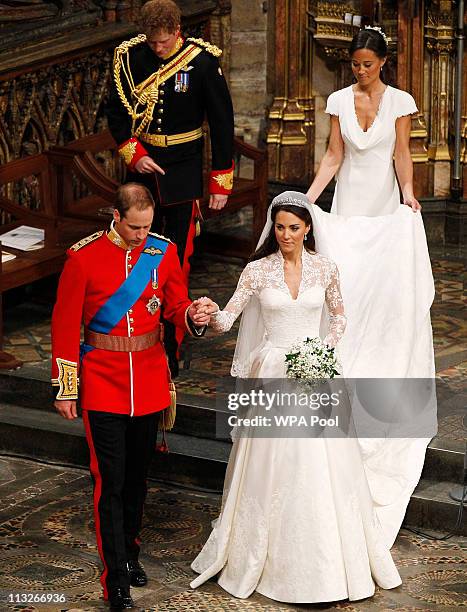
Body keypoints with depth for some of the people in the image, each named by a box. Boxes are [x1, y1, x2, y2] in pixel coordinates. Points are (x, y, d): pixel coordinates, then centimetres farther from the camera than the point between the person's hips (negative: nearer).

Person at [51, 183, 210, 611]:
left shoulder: (164, 252, -1)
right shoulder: (84, 257, -11)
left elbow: (176, 306, 7)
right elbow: (65, 324, -6)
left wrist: (192, 316, -19)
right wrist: (65, 388, -5)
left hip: (149, 378, 4)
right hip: (103, 382, -3)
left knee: (138, 474, 16)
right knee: (111, 479, -5)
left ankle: (129, 550, 35)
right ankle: (117, 578, 1)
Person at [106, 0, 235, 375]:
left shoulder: (202, 61, -11)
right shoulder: (130, 57, -3)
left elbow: (222, 123, -4)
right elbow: (116, 112, 8)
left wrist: (221, 183, -4)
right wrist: (133, 154, -7)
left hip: (183, 175, -3)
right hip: (142, 167, 3)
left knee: (177, 263, -2)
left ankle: (170, 351, 6)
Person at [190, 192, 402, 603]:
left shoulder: (325, 269, 0)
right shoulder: (258, 270, -3)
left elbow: (339, 315, 14)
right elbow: (227, 321, -9)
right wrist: (212, 312, -30)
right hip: (273, 376, -1)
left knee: (321, 471, 3)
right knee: (271, 469, 2)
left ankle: (327, 562, 16)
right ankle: (268, 557, 17)